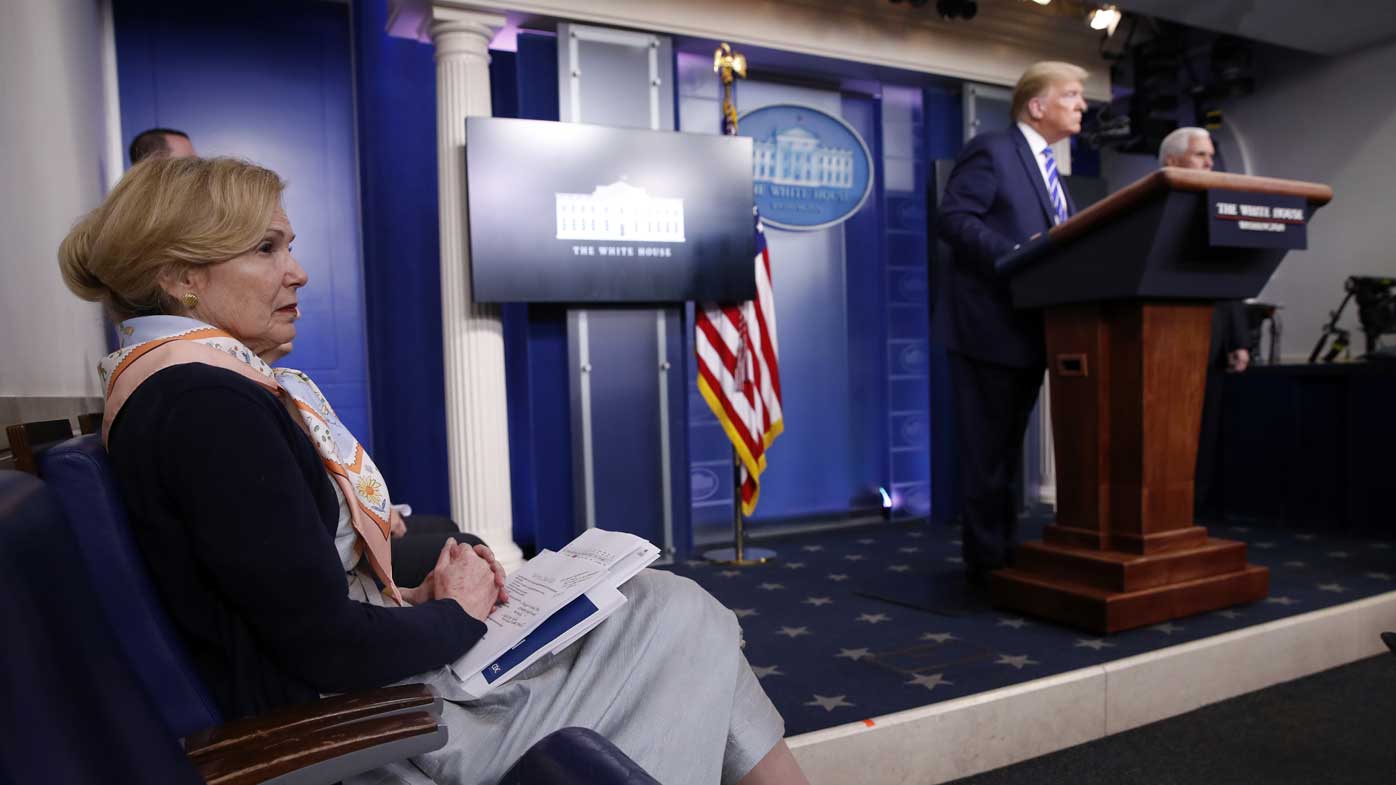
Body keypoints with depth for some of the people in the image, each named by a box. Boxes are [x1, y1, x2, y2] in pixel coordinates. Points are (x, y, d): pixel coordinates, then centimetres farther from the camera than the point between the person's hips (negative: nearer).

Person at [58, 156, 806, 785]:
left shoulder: (168, 388, 9)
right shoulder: (207, 406, -23)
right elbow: (327, 646, -25)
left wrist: (414, 599, 0)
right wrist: (457, 615, -8)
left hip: (326, 690, 9)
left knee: (666, 610, 9)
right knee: (678, 620, -1)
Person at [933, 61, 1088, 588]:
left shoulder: (1048, 171, 22)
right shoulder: (990, 150, -6)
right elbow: (953, 219, -18)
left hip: (1030, 326, 9)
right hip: (990, 323, -9)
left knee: (1009, 447, 13)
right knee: (988, 449, -4)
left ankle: (1005, 554, 23)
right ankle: (987, 561, 5)